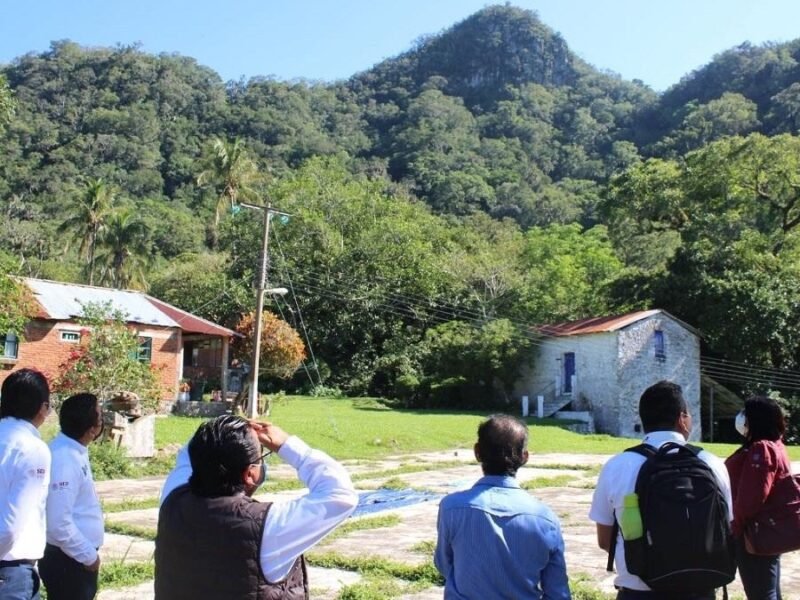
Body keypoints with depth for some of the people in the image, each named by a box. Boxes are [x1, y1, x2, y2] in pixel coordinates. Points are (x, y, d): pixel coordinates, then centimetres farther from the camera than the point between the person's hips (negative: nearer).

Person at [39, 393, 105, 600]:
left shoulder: (74, 450, 3)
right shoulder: (63, 460, -26)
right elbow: (59, 523, -27)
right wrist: (89, 556, -16)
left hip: (77, 557, 9)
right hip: (67, 560, -9)